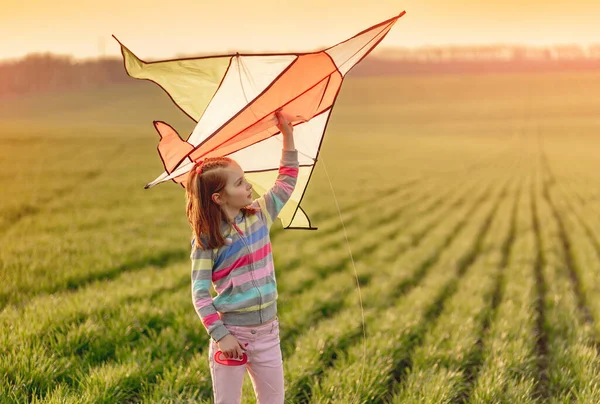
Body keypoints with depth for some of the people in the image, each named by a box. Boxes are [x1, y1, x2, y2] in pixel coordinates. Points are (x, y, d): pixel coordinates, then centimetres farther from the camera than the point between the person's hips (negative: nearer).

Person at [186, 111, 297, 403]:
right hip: (231, 331, -5)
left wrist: (288, 135, 2)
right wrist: (220, 335, -18)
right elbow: (200, 293, -13)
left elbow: (287, 180, 10)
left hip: (267, 330, 5)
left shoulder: (260, 215, 2)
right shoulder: (206, 241, -12)